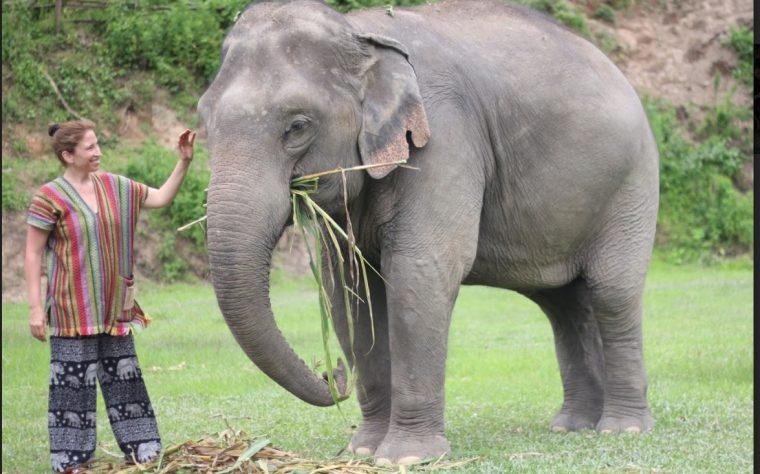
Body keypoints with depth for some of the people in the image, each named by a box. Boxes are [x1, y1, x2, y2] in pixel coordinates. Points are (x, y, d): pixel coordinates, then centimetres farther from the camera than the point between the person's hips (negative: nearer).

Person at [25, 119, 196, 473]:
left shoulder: (115, 187, 7)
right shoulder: (50, 198, -11)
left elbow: (161, 198, 15)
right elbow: (33, 254, -9)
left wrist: (184, 163, 1)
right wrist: (35, 307, -13)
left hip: (114, 307, 6)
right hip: (72, 310, -6)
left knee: (124, 377, 10)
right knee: (73, 382, -3)